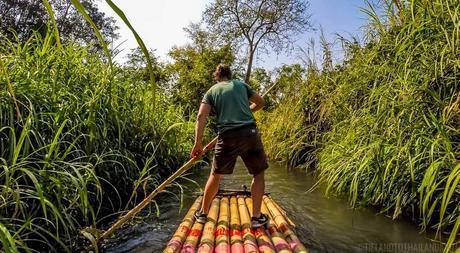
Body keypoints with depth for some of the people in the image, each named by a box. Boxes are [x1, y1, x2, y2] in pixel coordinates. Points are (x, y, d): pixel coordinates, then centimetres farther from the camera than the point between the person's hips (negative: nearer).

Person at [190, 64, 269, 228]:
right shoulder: (241, 85, 16)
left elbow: (201, 116, -3)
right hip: (250, 133, 0)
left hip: (227, 136, 0)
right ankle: (256, 217, 15)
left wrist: (198, 143, -6)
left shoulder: (211, 92, 13)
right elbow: (260, 102, 24)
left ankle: (203, 213, 31)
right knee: (258, 174, 16)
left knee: (216, 175, 18)